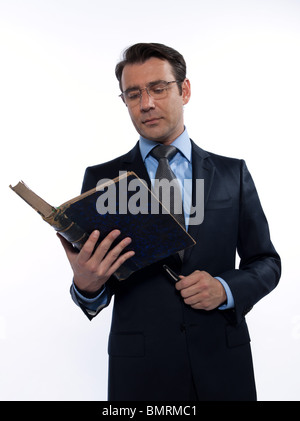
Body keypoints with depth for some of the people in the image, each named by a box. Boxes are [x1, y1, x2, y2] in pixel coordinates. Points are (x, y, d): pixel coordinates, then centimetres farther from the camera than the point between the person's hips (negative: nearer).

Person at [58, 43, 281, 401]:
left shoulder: (232, 173, 1)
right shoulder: (101, 179, -2)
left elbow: (266, 263, 5)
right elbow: (96, 298, 0)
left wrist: (225, 289, -14)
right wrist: (85, 285, -23)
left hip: (223, 367, 2)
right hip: (140, 371, -1)